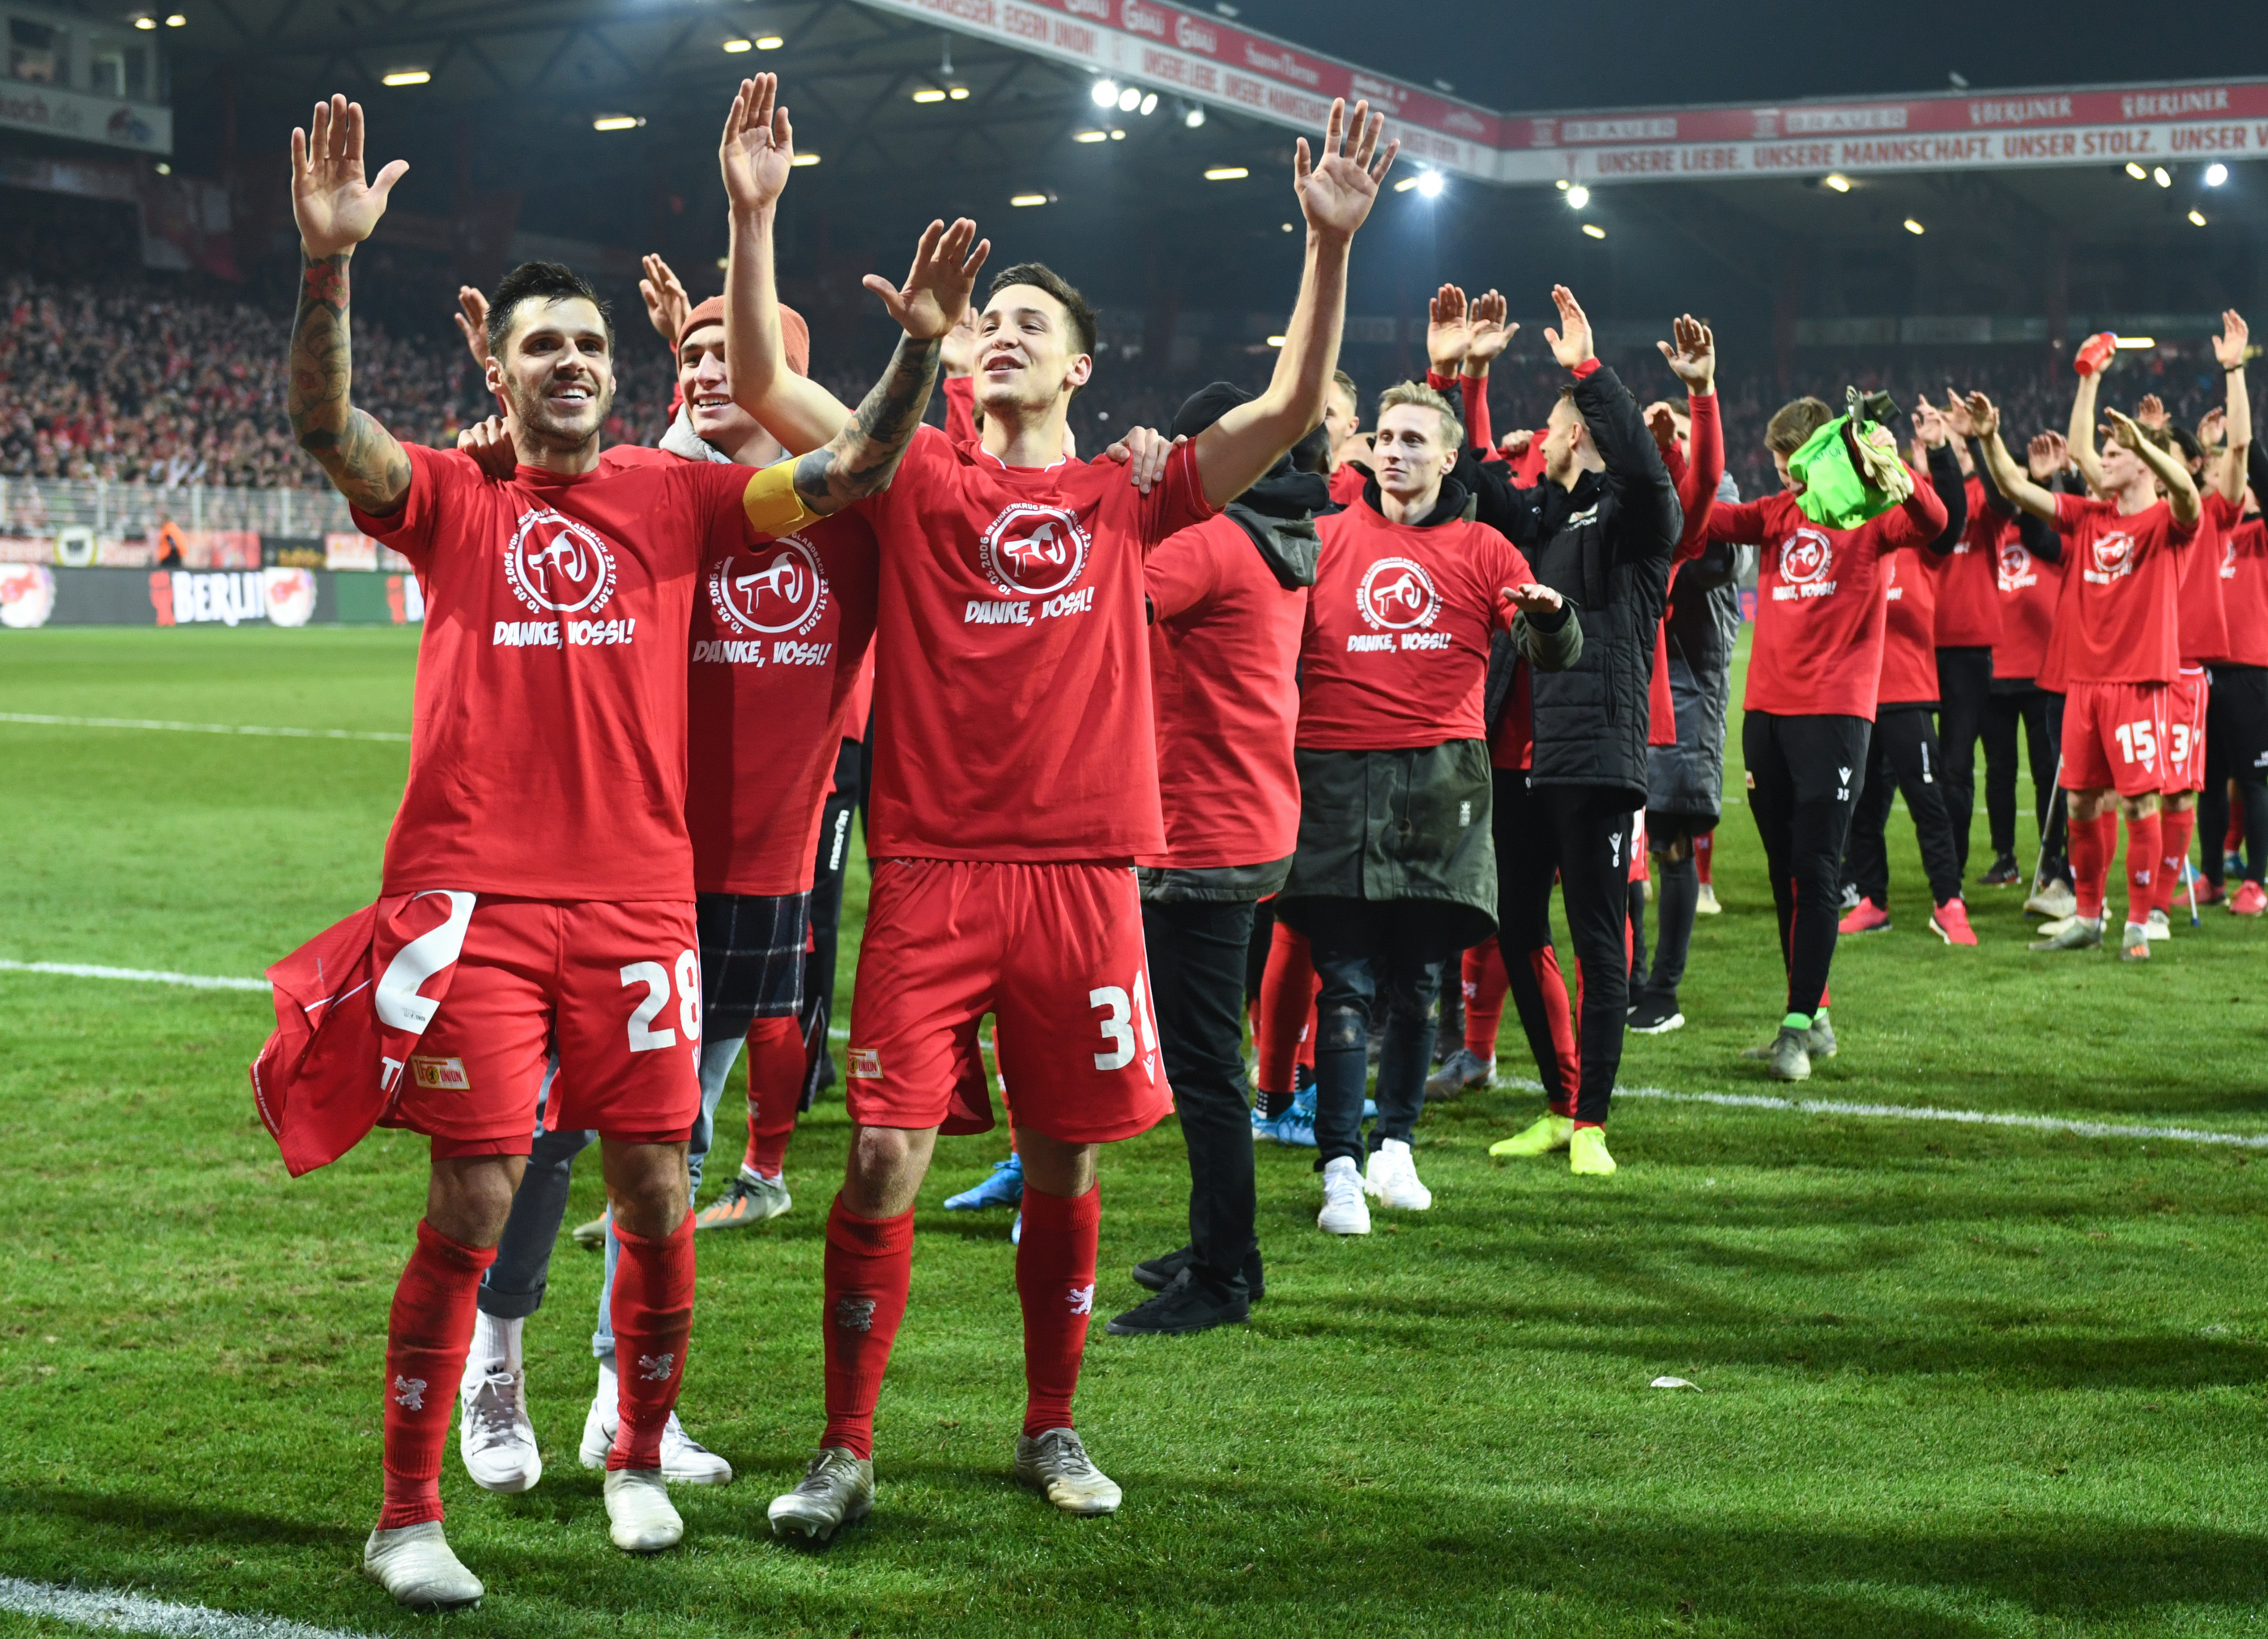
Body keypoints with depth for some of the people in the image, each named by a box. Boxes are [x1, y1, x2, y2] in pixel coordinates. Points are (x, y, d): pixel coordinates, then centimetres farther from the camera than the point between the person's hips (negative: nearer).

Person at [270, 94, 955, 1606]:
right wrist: (330, 261, -25)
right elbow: (324, 426, -11)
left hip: (638, 897, 2)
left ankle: (640, 1460, 27)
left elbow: (854, 471, 4)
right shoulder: (452, 501, 6)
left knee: (657, 1196, 4)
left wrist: (920, 345, -11)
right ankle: (408, 1516, 8)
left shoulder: (677, 499, 10)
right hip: (474, 893, -2)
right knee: (475, 1203, -4)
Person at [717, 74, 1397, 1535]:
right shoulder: (918, 480, 7)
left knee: (1066, 1167, 9)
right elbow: (763, 385, -3)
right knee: (884, 1161, -6)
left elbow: (1293, 408, 3)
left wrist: (1330, 243, -7)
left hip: (1084, 875, 1)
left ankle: (1052, 1430, 26)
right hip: (931, 875, -1)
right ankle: (847, 1452, 6)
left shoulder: (1125, 505, 9)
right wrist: (755, 217, -14)